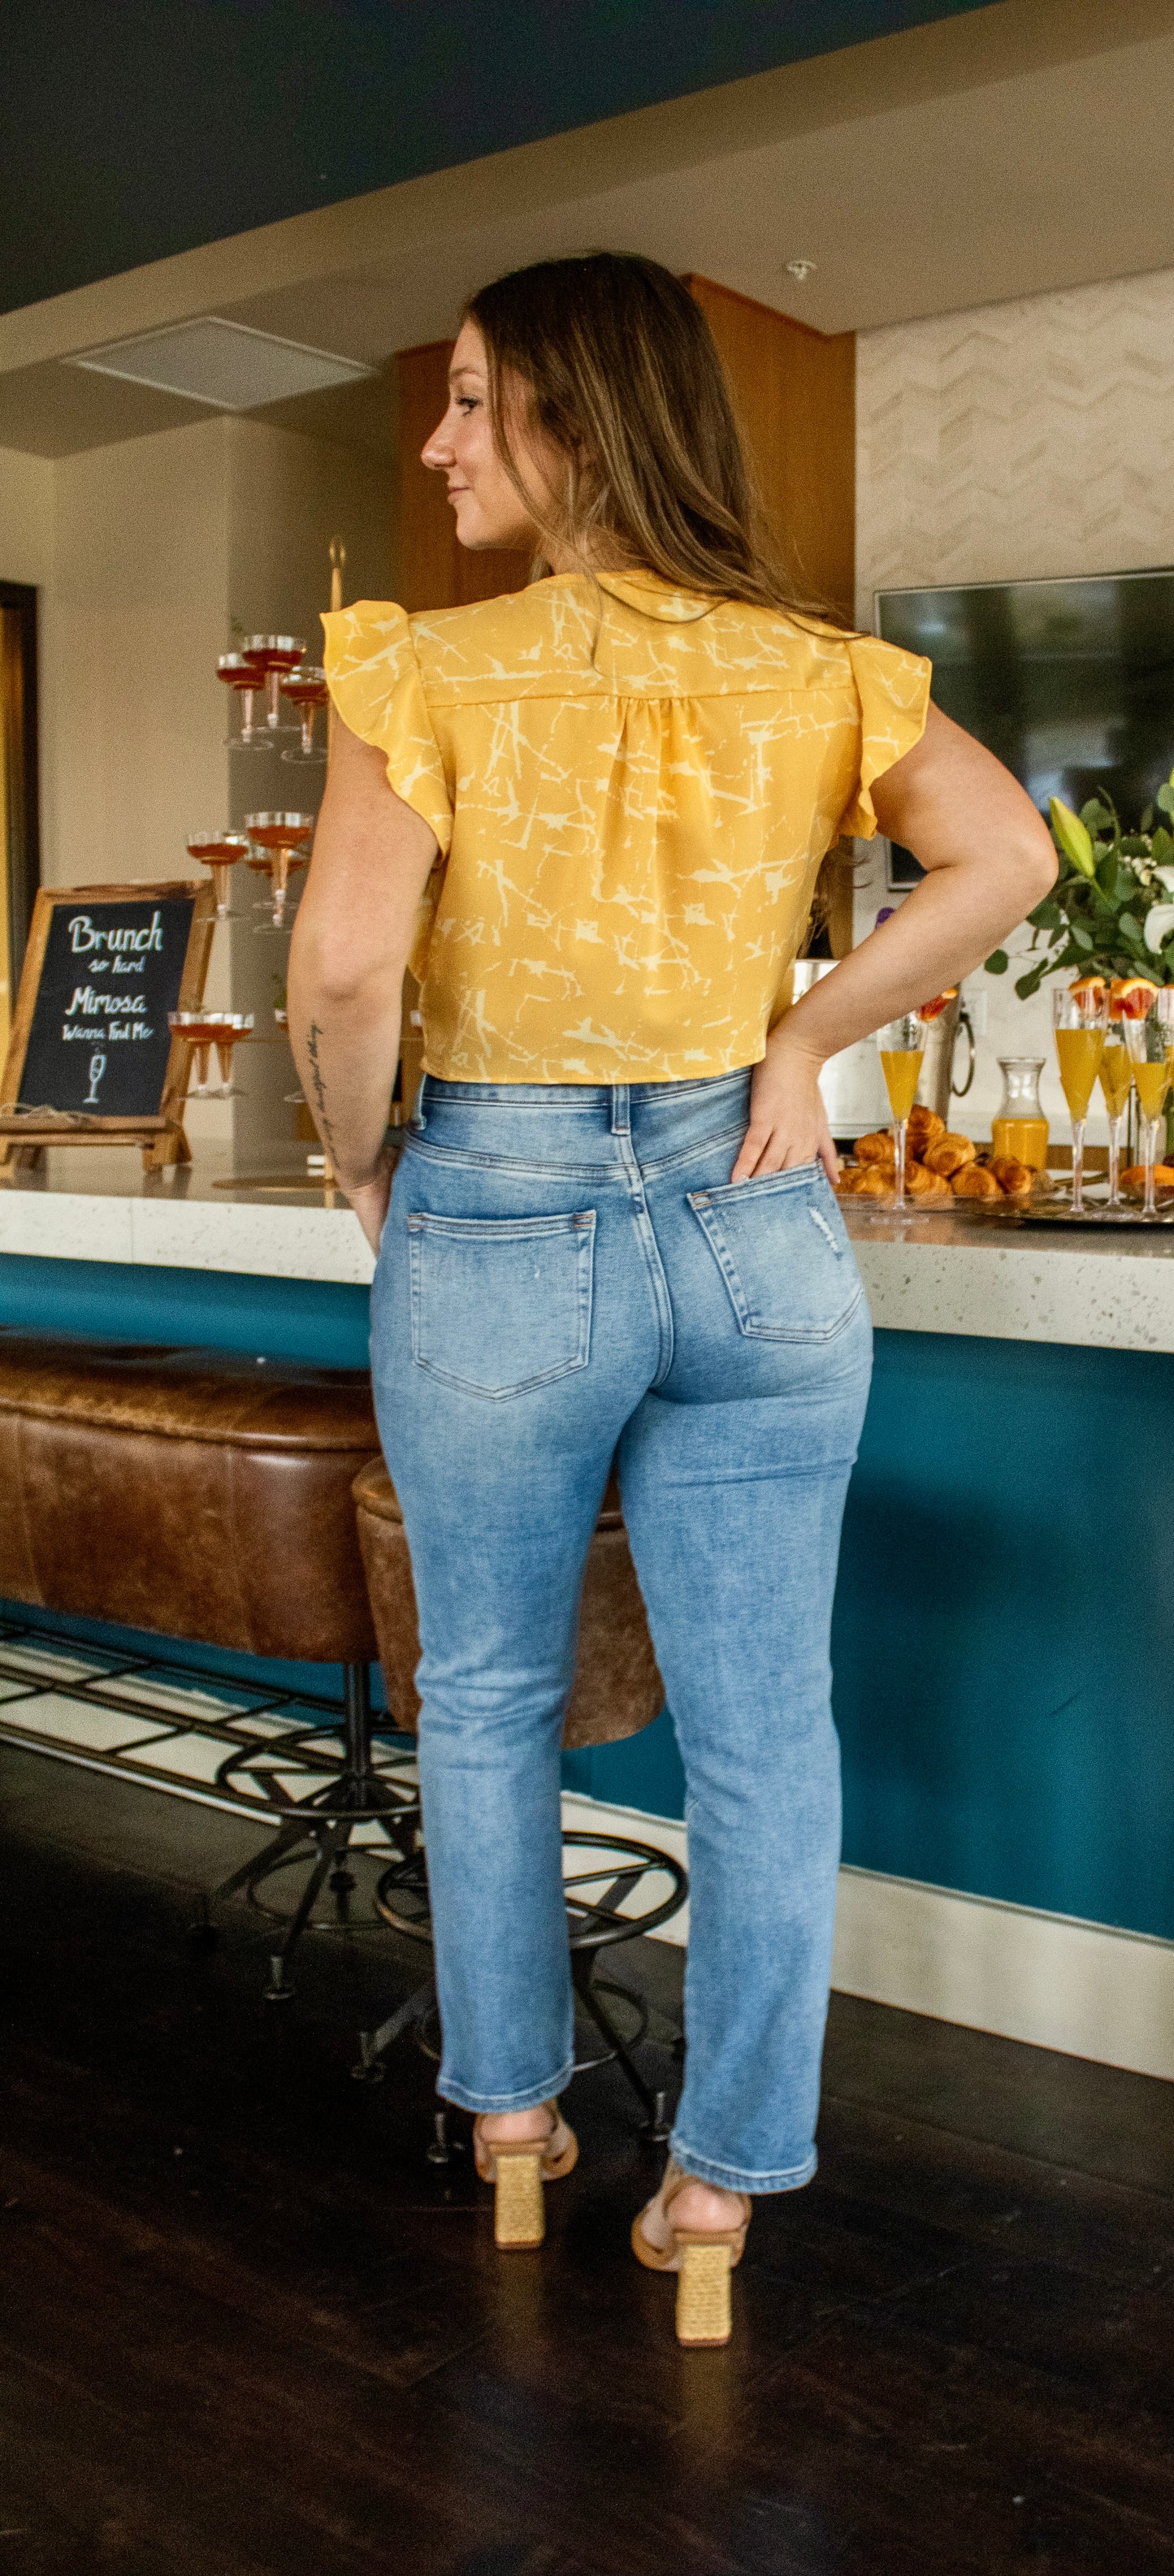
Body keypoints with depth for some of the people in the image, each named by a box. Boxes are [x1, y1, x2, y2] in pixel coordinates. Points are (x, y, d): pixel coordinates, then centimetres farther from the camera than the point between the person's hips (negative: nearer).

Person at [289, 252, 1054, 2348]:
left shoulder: (434, 668, -8)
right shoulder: (814, 666, 2)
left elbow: (345, 966, -19)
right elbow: (1005, 858, -10)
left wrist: (363, 1167, -2)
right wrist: (807, 1039, -2)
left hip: (495, 1226, -2)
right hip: (754, 1229, 2)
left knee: (485, 1699, 18)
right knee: (763, 1727, 10)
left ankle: (508, 2108, 33)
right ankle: (726, 2171, 20)